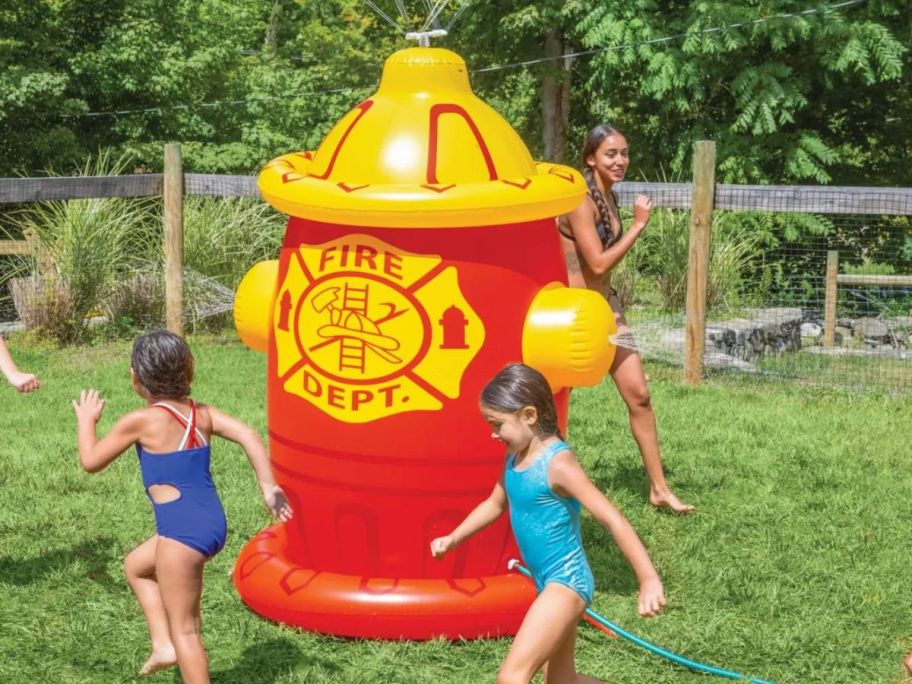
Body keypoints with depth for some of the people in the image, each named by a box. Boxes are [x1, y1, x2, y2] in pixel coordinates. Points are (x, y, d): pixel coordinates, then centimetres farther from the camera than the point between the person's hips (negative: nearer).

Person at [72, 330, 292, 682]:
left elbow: (91, 461, 1)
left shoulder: (139, 421, -8)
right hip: (213, 522, 8)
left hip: (181, 528, -8)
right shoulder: (202, 413, 8)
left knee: (184, 628, 1)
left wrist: (86, 420, 17)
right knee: (136, 566, 31)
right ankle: (162, 644, 25)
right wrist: (268, 487, -6)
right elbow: (248, 435, -4)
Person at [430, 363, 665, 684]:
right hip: (549, 583, 10)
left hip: (566, 582, -10)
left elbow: (613, 519, -25)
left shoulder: (557, 462, -21)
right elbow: (494, 504, 25)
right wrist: (453, 539, 17)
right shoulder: (515, 457, 4)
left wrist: (649, 580, -31)